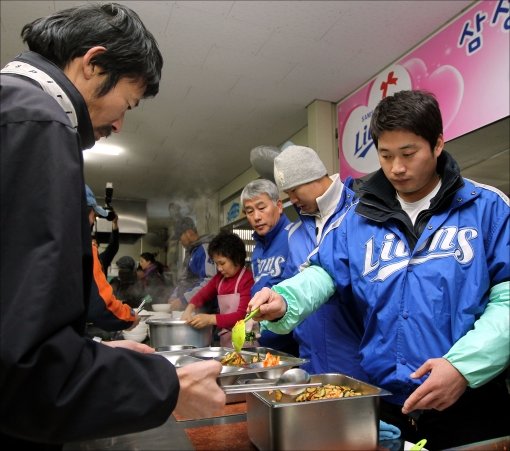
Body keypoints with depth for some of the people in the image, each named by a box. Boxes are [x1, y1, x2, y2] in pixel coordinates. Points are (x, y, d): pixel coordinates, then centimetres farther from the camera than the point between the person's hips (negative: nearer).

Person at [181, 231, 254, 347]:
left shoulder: (248, 279, -15)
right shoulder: (219, 277, 8)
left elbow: (243, 315, -19)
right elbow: (202, 295, 17)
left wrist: (210, 319, -25)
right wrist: (189, 310, -3)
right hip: (225, 339, 6)